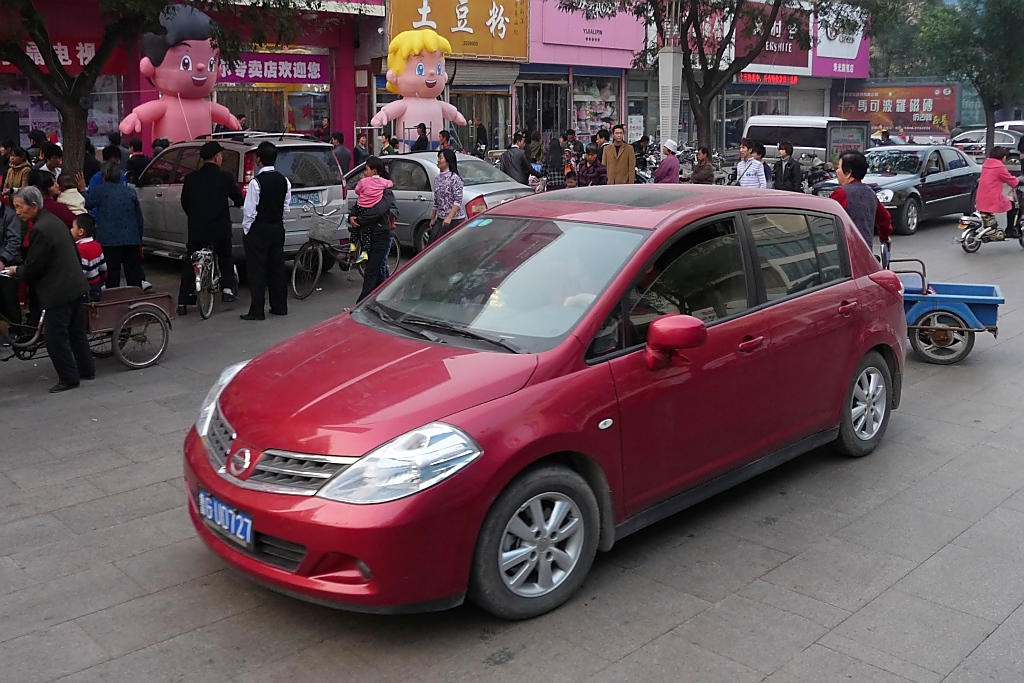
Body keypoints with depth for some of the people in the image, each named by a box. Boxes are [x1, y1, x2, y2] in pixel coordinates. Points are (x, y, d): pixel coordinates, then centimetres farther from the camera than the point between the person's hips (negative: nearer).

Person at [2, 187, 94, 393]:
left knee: (55, 336, -1)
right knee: (76, 331, 18)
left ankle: (68, 378, 5)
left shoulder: (40, 229, -19)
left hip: (59, 290, -10)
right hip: (75, 285, 10)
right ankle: (86, 370, 28)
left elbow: (33, 267, -16)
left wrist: (16, 271, 3)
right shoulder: (53, 221, 12)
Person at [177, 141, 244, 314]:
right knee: (225, 259, 22)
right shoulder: (225, 178, -6)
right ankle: (227, 289, 8)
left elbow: (184, 204, 11)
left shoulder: (190, 178, 2)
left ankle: (182, 303, 5)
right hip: (220, 229, -1)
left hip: (196, 229, 2)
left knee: (189, 265, 9)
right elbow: (239, 200, 3)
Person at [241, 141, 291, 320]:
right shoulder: (284, 180, 2)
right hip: (277, 229, 6)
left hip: (258, 231, -6)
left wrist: (246, 229, -3)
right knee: (277, 268, 13)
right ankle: (280, 307, 19)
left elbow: (250, 210, -16)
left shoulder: (256, 182, -18)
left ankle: (256, 311, 0)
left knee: (257, 271, -2)